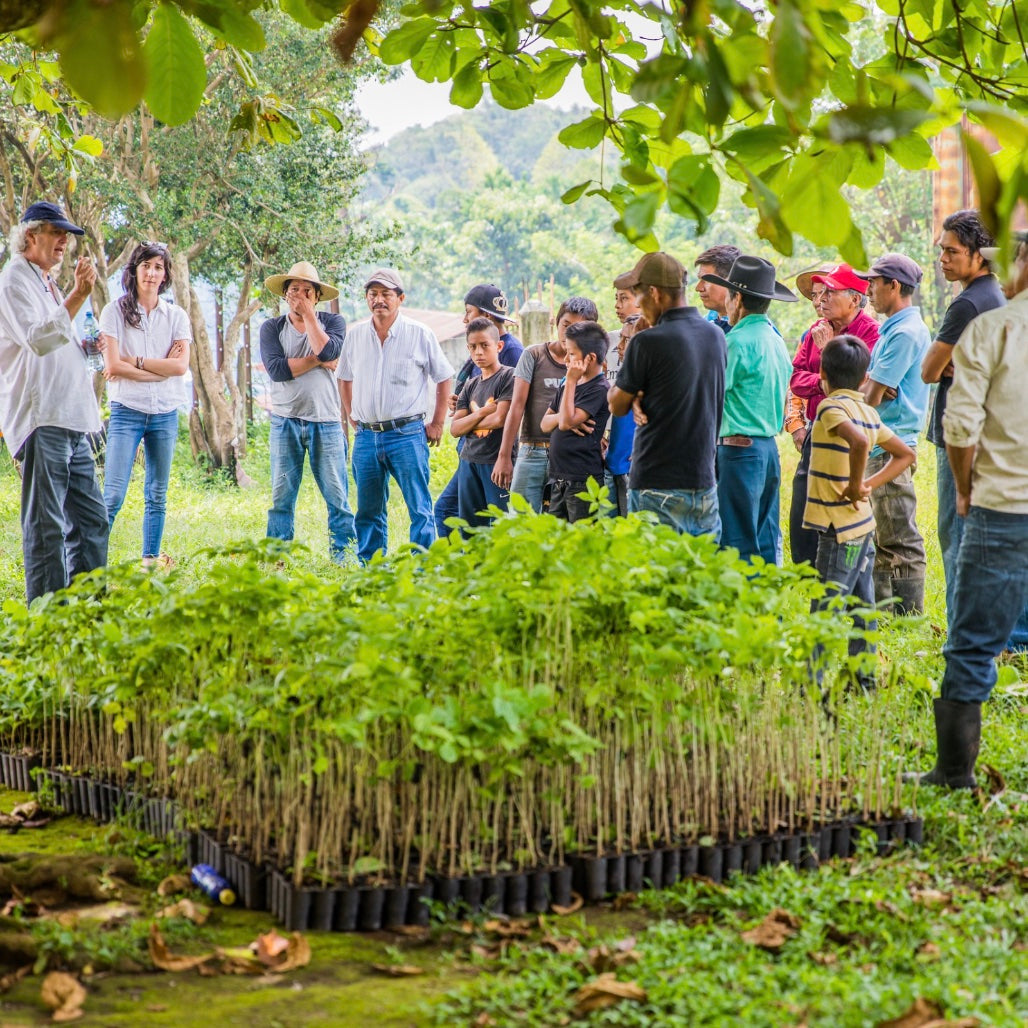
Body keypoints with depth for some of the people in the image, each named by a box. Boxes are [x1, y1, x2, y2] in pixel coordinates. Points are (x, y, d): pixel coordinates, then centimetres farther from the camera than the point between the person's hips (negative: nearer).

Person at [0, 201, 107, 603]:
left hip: (70, 419, 10)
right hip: (40, 418, -10)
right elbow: (38, 340, -19)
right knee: (47, 525, -9)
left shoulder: (46, 283, 23)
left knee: (92, 519, 10)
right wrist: (77, 297, -21)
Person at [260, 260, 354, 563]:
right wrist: (319, 360, -9)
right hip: (285, 421, 0)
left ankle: (344, 557, 2)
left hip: (326, 421, 0)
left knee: (337, 495, -2)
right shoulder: (272, 328, 6)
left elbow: (329, 351, -14)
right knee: (282, 495, 2)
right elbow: (276, 369, -9)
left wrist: (309, 314, -7)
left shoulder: (332, 322, 7)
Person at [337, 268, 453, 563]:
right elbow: (344, 379, 22)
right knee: (368, 510, 9)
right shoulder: (355, 336, 9)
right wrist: (353, 419, 15)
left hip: (406, 434, -4)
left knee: (419, 508, -5)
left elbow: (444, 378, 6)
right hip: (366, 436, 4)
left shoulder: (420, 334, -1)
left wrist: (437, 423, 2)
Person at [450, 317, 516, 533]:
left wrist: (468, 422, 0)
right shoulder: (470, 385, 14)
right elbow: (455, 429, 6)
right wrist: (481, 413, -10)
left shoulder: (508, 376, -5)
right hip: (469, 462, 7)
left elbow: (499, 419, -15)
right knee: (469, 529, 10)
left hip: (497, 461, -7)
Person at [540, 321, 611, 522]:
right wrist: (561, 417, -8)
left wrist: (571, 381, -15)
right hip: (558, 479, 8)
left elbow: (567, 422, -19)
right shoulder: (566, 385, 14)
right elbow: (545, 424, 14)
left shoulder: (599, 388, -11)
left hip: (583, 481, -8)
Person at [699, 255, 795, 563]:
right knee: (766, 541, 12)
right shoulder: (775, 339, 13)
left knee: (738, 542, -5)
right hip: (769, 445, 9)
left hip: (740, 448, -9)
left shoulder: (739, 340, -14)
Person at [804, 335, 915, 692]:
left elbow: (859, 441, -32)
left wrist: (855, 485, -19)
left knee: (825, 612, -8)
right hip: (863, 525, 8)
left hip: (840, 529, -8)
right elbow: (905, 454, 20)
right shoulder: (869, 412, 11)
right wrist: (870, 484, 11)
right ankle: (863, 680, 22)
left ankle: (818, 686, -10)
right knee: (859, 609, 15)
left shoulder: (831, 406, -12)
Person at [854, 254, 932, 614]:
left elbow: (871, 396, -17)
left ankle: (908, 613, 0)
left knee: (898, 537, -5)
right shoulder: (895, 328, 17)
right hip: (878, 445, 10)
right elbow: (871, 386, 14)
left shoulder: (905, 333, -15)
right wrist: (871, 386, -6)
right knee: (880, 535, 15)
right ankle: (879, 607, 23)